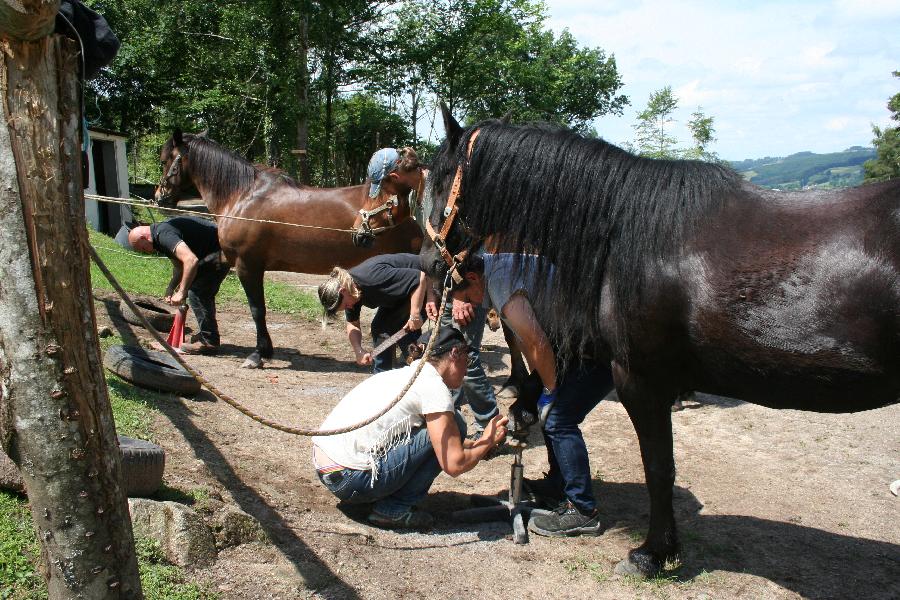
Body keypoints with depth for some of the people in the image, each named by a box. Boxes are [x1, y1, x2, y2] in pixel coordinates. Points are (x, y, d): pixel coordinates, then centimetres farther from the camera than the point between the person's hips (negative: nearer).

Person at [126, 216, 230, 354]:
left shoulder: (164, 235, -20)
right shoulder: (161, 231, 14)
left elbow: (191, 260, -34)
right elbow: (179, 265, 24)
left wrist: (181, 292, -28)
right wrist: (170, 290, 15)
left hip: (220, 252, -11)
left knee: (196, 292, -8)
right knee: (204, 293, 18)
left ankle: (208, 341, -3)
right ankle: (207, 334, 26)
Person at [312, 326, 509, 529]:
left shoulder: (407, 373, 15)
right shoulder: (433, 387, -11)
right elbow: (454, 465, -14)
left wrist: (478, 444, 23)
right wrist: (487, 441, 4)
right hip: (351, 480, -9)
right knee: (451, 426, -5)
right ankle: (395, 509, 0)